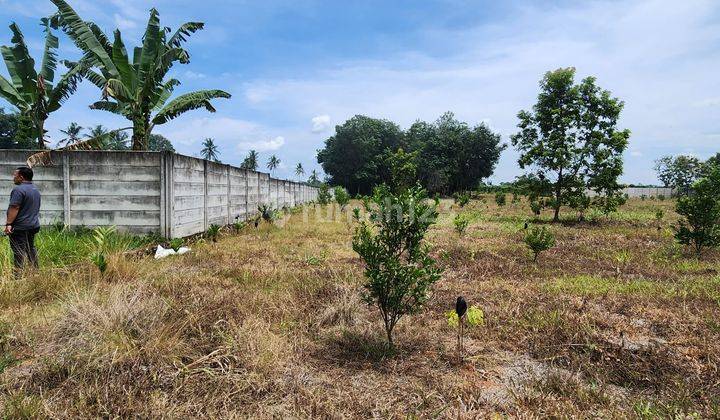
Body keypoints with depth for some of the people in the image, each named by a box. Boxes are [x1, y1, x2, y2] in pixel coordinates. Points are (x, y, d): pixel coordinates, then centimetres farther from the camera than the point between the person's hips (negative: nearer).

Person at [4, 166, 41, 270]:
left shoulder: (19, 189, -16)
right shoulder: (35, 190, 14)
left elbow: (14, 208, -21)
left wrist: (8, 224, -21)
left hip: (20, 227, -9)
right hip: (34, 225, 9)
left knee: (19, 252, -6)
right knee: (31, 249, 16)